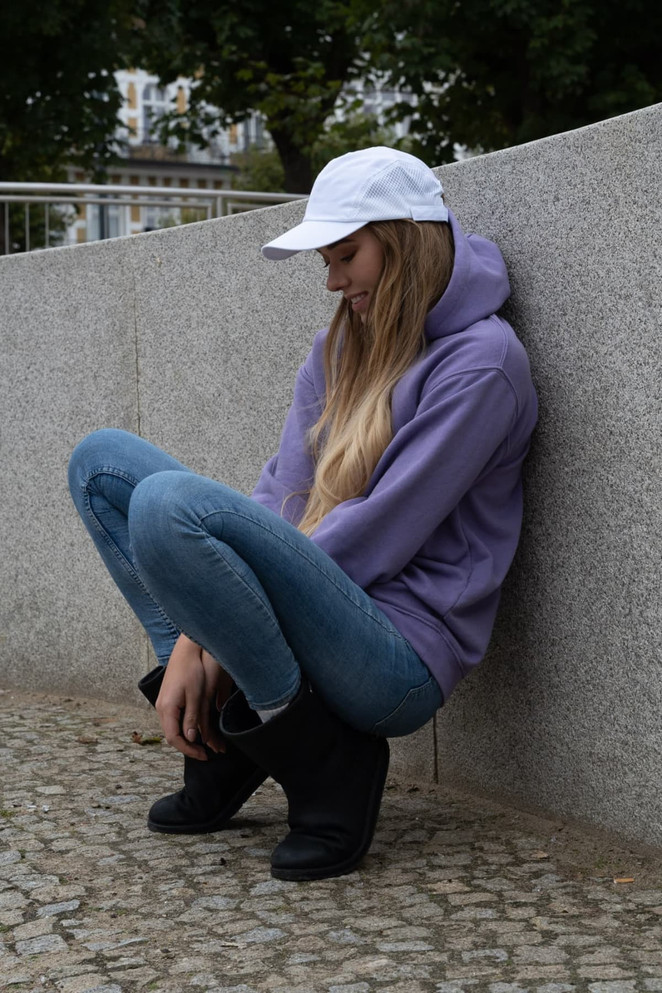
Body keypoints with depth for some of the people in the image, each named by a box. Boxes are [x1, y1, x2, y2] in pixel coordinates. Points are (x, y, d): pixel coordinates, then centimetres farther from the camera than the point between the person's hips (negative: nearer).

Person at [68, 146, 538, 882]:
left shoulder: (481, 361, -10)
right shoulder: (342, 347, 15)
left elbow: (380, 535, -16)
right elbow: (281, 497, 6)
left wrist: (211, 638, -12)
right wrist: (190, 644, -7)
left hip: (404, 655, -9)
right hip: (321, 610, 9)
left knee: (170, 504, -30)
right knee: (103, 461, 7)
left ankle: (325, 763, -14)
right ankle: (221, 737, 2)